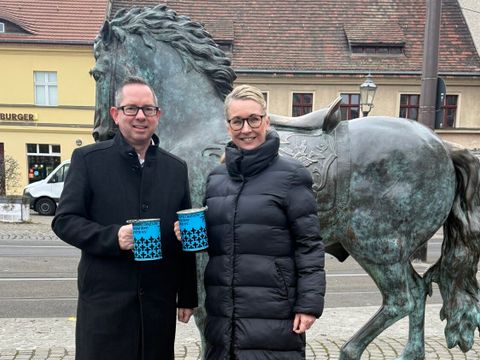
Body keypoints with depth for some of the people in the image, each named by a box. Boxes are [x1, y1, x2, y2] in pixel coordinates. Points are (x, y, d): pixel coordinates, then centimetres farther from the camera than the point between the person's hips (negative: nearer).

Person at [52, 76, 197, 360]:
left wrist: (188, 295, 11)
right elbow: (64, 220, -2)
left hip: (160, 303, 3)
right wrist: (112, 237, -20)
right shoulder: (88, 159, 0)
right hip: (104, 302, -3)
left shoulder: (176, 168, 9)